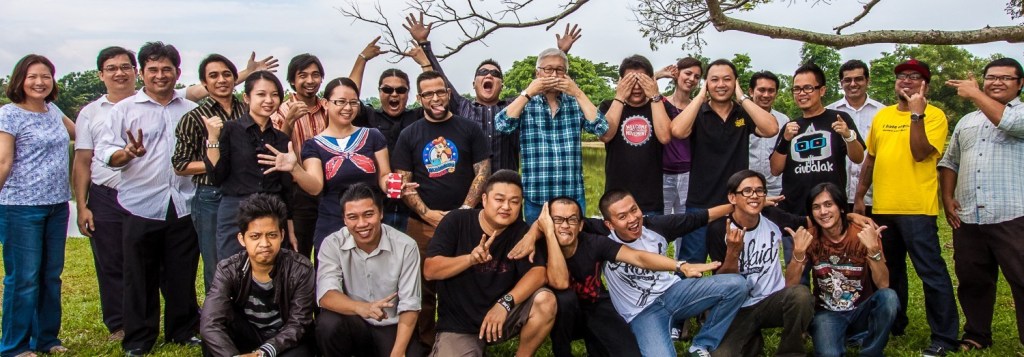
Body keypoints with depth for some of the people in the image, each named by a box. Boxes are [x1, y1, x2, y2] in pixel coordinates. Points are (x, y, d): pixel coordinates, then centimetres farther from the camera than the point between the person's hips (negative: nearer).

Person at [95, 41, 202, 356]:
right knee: (141, 277, 5)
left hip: (183, 206, 2)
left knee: (182, 275, 9)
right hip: (141, 207, -2)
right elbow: (105, 152, -3)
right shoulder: (125, 109, 4)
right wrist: (129, 152, -21)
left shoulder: (191, 111, 12)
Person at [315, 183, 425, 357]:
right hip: (351, 327, 1)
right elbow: (326, 296, -21)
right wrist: (360, 307, -42)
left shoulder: (405, 246, -10)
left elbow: (409, 306, -12)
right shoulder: (332, 245, -8)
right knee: (328, 322, -30)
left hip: (391, 328, 0)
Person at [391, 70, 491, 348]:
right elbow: (403, 181, 4)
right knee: (423, 288, 5)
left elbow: (482, 171, 0)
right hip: (423, 224, 1)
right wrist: (427, 214, -8)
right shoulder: (409, 135, 8)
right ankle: (424, 343, 18)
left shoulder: (469, 129, 5)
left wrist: (465, 210, -10)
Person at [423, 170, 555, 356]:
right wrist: (470, 258, -31)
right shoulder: (456, 221, -9)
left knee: (545, 301, -23)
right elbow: (429, 270, -14)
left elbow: (538, 273, -16)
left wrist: (505, 303, -31)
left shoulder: (521, 232, -3)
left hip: (502, 313, 2)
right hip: (458, 324, -1)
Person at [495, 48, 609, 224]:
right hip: (535, 198, -1)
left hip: (573, 196, 1)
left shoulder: (575, 103, 7)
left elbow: (601, 128, -7)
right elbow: (501, 125, -12)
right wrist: (528, 92, -14)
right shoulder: (526, 103, 4)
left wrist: (578, 93, -10)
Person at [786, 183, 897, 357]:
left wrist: (873, 249, -34)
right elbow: (790, 286, -16)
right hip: (828, 313, -1)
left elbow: (883, 285, -20)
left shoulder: (863, 234, -12)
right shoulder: (810, 238, -8)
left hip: (861, 310, 1)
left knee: (888, 297, -30)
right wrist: (799, 251, -30)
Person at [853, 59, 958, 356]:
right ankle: (893, 324, 31)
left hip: (917, 209, -6)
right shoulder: (882, 116, 14)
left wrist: (916, 114, -21)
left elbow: (920, 153, -18)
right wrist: (859, 196, 14)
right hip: (882, 208, 6)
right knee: (889, 271, 17)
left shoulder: (934, 116, -3)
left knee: (932, 273, -4)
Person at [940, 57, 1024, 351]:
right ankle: (976, 335, 27)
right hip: (967, 217, 5)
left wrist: (975, 94, -12)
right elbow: (949, 162, 20)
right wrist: (947, 198, 7)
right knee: (972, 281, 14)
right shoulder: (966, 121, 19)